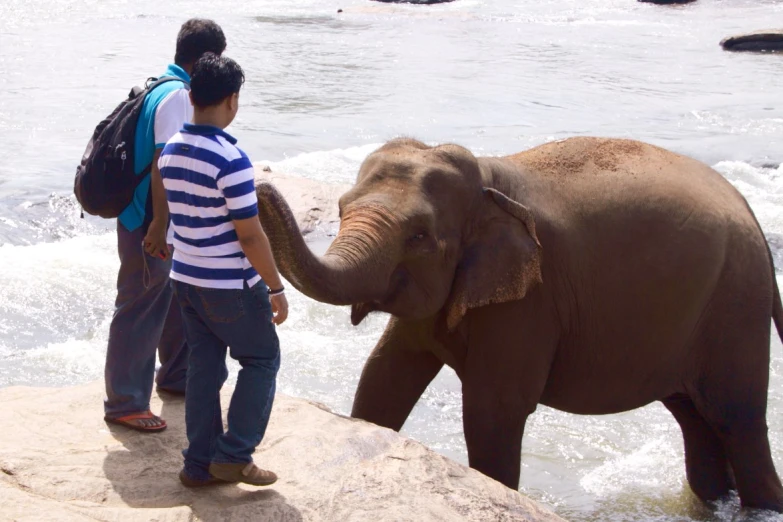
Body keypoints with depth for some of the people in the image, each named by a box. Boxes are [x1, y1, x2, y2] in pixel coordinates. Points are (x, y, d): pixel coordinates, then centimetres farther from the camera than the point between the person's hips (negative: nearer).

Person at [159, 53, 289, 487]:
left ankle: (200, 463, 17)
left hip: (186, 278, 7)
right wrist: (276, 289, -11)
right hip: (230, 286, -7)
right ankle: (233, 455, 8)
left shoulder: (170, 151, 2)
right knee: (261, 360, 9)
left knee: (203, 367, 14)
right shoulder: (230, 160, -22)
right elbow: (249, 235, -20)